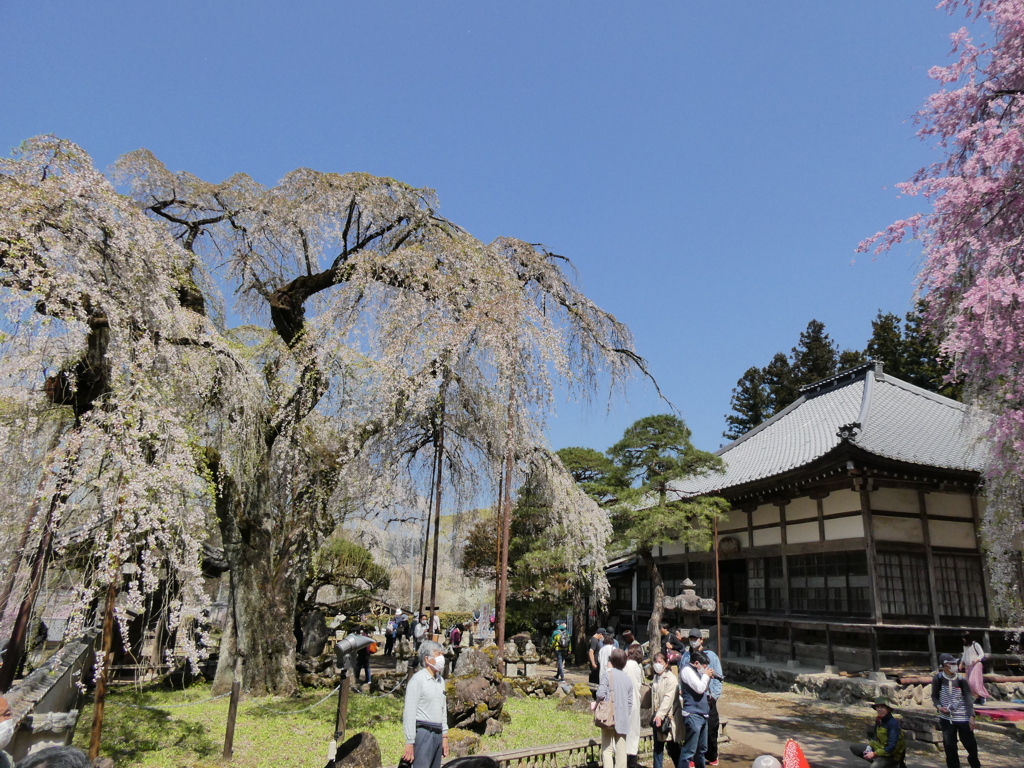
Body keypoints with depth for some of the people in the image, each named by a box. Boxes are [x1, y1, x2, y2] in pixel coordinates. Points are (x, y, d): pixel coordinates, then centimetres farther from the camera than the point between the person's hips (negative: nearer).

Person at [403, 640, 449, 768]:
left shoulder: (440, 681, 15)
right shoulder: (417, 679, -10)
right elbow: (409, 713, -13)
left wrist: (444, 736, 18)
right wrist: (410, 743, -15)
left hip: (437, 734, 8)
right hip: (423, 732, -7)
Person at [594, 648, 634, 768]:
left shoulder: (608, 674, -7)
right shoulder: (628, 678, 10)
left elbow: (600, 694, -17)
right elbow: (630, 702, 11)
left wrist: (597, 701, 2)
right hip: (623, 720, 5)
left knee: (607, 749, 2)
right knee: (621, 751, 10)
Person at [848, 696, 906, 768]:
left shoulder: (894, 723, -25)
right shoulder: (878, 720, -2)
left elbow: (891, 747, -26)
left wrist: (874, 754, -21)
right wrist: (869, 748, -3)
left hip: (890, 755, -8)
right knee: (853, 747, 8)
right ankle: (876, 761, 5)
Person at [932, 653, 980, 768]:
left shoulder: (961, 680, -5)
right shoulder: (938, 679, -6)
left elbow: (968, 699, -6)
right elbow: (934, 696, 5)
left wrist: (971, 716, -15)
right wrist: (939, 706, -14)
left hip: (963, 717, 0)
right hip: (946, 718, 0)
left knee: (970, 743, 7)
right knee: (949, 746, 5)